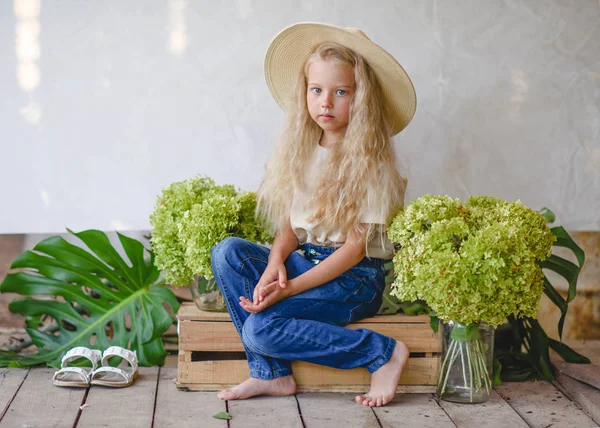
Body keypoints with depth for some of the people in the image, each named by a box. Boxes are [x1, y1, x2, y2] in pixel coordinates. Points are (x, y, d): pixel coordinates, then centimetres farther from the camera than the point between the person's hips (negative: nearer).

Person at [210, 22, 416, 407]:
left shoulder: (369, 159, -13)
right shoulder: (301, 150, 7)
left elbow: (355, 247, -15)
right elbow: (291, 224, 8)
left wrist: (290, 288, -20)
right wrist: (275, 263, -15)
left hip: (354, 278, -7)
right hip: (305, 260, 7)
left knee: (261, 328, -24)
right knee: (227, 252, -14)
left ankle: (383, 352, -12)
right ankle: (271, 373, -12)